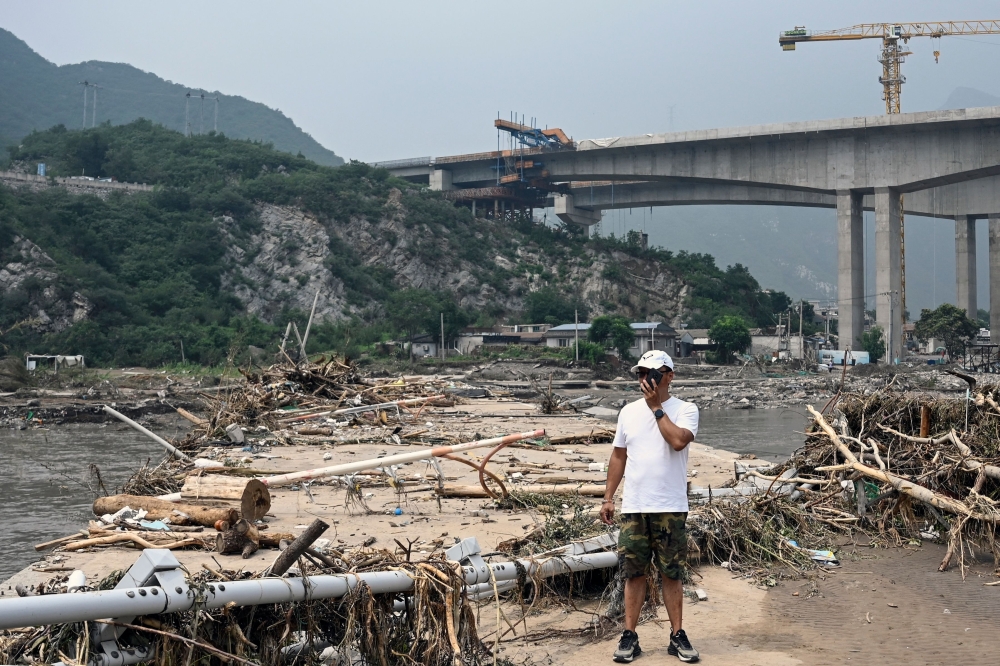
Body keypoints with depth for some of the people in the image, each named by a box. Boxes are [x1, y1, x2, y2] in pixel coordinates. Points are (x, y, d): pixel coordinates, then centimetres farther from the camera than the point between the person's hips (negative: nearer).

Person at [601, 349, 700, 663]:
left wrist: (656, 407, -13)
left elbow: (678, 440, -23)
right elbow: (618, 456, 13)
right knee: (633, 572, 6)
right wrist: (608, 498, 9)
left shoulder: (685, 409, -3)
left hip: (670, 508, -3)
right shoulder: (628, 412, 8)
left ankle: (677, 636, 13)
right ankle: (629, 636, 12)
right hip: (634, 507, 3)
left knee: (671, 573, 5)